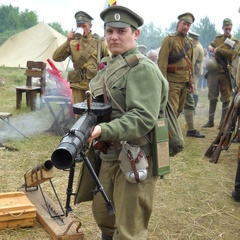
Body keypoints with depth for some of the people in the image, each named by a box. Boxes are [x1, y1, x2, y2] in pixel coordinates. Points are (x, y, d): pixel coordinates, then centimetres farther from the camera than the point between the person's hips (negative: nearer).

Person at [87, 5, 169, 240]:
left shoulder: (143, 69, -16)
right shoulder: (109, 66, 12)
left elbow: (143, 118, -27)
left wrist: (104, 131, -37)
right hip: (109, 156, 9)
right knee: (103, 215, 23)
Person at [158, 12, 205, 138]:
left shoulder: (189, 42, 14)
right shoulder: (169, 39, -6)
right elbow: (162, 61, -13)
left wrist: (191, 81, 14)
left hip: (185, 80, 7)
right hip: (172, 80, -7)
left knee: (180, 108, 15)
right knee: (172, 109, -9)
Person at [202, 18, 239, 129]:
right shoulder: (218, 38, 14)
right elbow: (211, 45, 24)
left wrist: (218, 49, -14)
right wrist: (211, 48, 0)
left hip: (226, 72, -3)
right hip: (214, 71, 3)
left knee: (226, 99, 0)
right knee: (212, 97, 7)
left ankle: (223, 122, 6)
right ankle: (210, 121, 15)